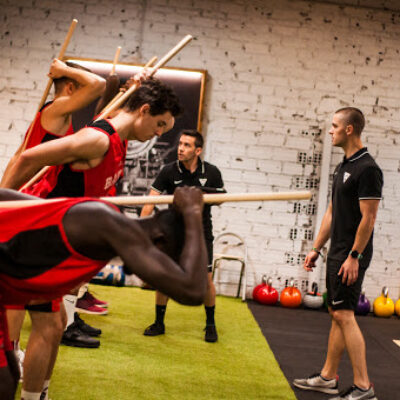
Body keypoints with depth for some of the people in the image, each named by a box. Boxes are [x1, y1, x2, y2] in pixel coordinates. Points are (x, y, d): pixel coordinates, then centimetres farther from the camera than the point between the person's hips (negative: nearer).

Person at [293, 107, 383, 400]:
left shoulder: (367, 169, -14)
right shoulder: (344, 167, 15)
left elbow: (368, 217, -19)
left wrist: (354, 257, -20)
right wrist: (316, 249, 18)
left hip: (351, 256, -9)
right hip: (337, 254, 9)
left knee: (344, 314, -10)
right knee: (337, 314, 13)